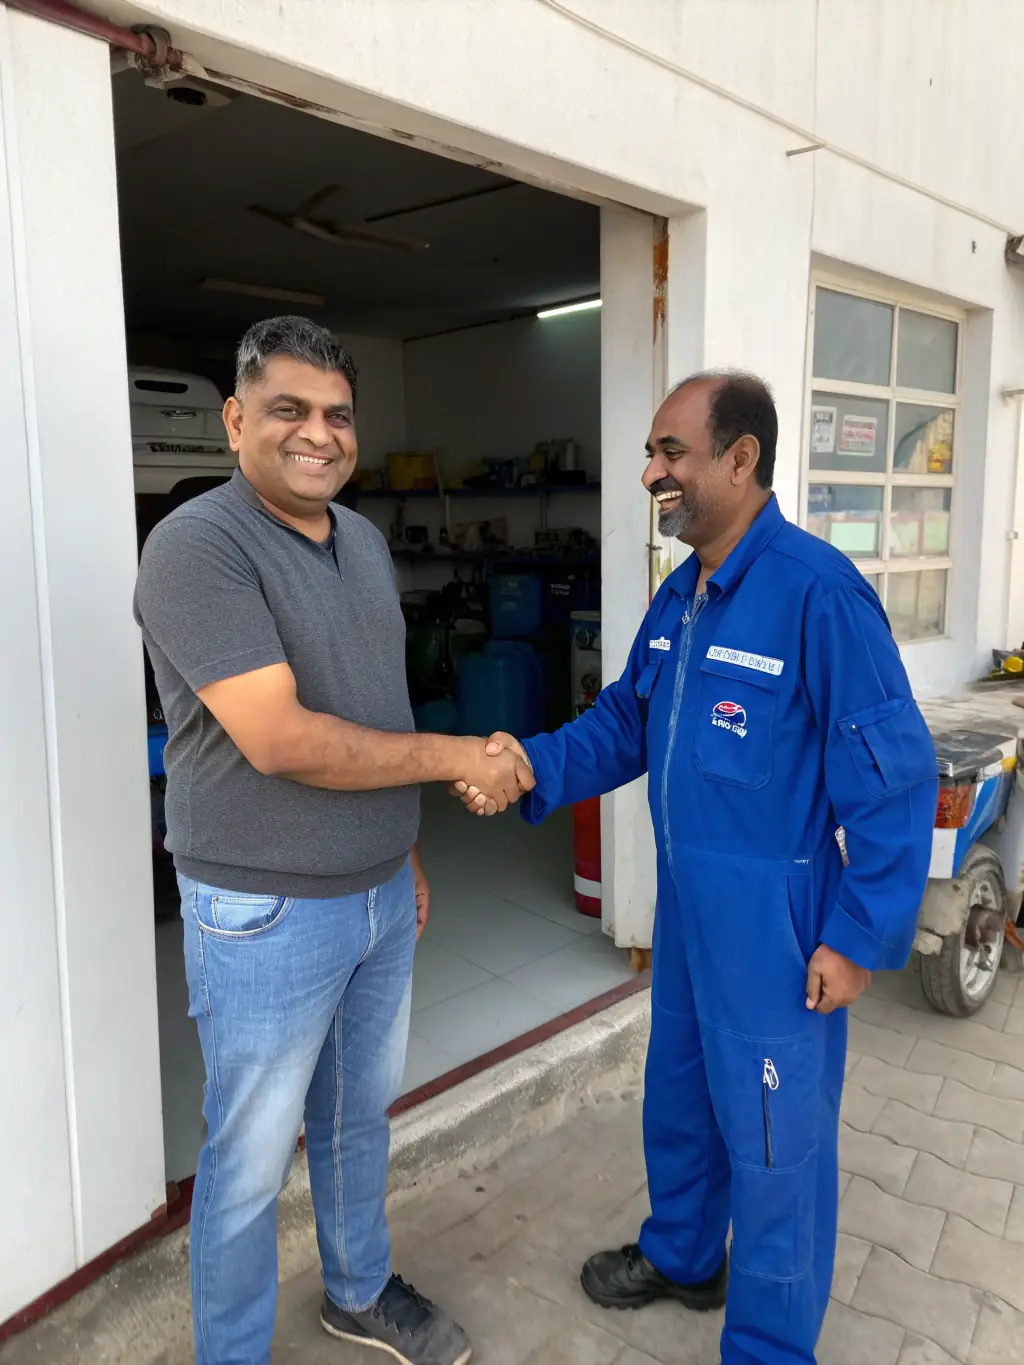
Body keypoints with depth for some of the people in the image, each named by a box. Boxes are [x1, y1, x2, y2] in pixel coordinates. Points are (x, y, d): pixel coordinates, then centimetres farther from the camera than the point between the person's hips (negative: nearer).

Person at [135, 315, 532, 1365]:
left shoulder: (365, 542, 7)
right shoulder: (198, 546, -18)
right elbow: (282, 741, -26)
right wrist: (457, 757, -18)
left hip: (380, 894, 7)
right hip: (265, 916, -7)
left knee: (361, 1114, 24)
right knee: (252, 1157, 12)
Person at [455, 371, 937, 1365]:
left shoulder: (816, 590, -22)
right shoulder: (680, 594, 5)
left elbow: (893, 776, -20)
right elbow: (626, 721, 9)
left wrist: (861, 936, -17)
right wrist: (535, 766, -8)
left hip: (773, 920, -8)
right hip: (686, 902, 8)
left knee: (772, 1134, 11)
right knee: (679, 1091, 26)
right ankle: (681, 1256, 52)